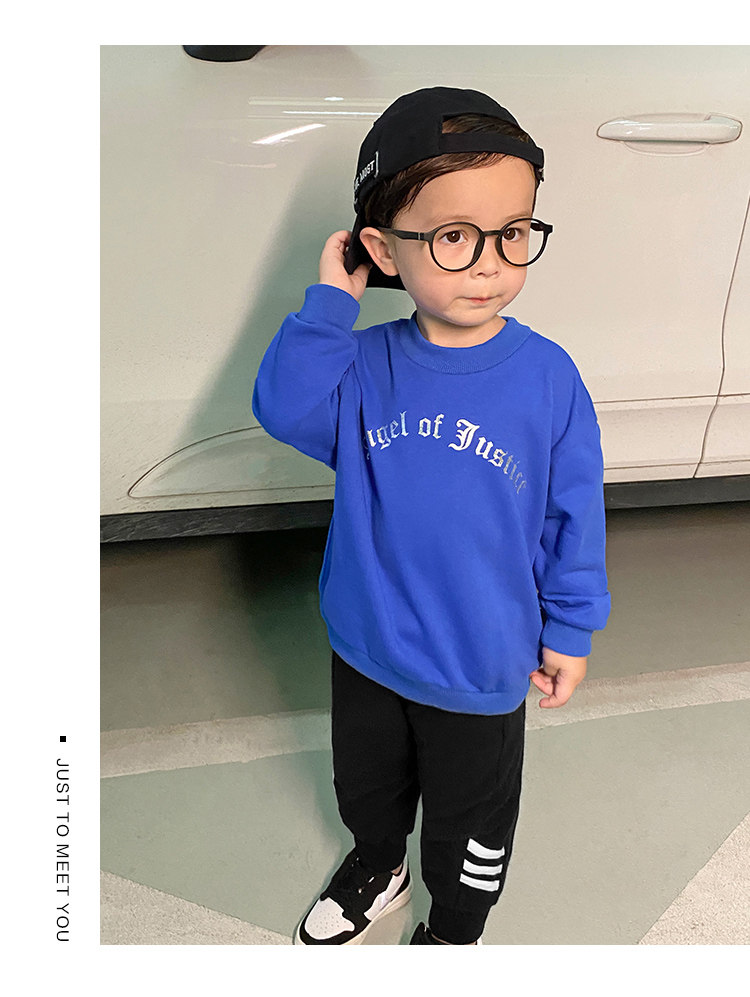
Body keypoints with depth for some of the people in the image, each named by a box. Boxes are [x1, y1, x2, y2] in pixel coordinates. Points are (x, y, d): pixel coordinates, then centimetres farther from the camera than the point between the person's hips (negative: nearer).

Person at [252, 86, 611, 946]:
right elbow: (284, 407, -27)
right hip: (365, 646, 3)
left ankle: (454, 929, 54)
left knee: (469, 822, 22)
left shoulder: (546, 376, -17)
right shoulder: (366, 366, -12)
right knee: (365, 783, 29)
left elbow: (573, 513, -8)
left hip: (482, 667, -2)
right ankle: (378, 872, 63)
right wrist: (328, 300, -25)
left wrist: (569, 629, -2)